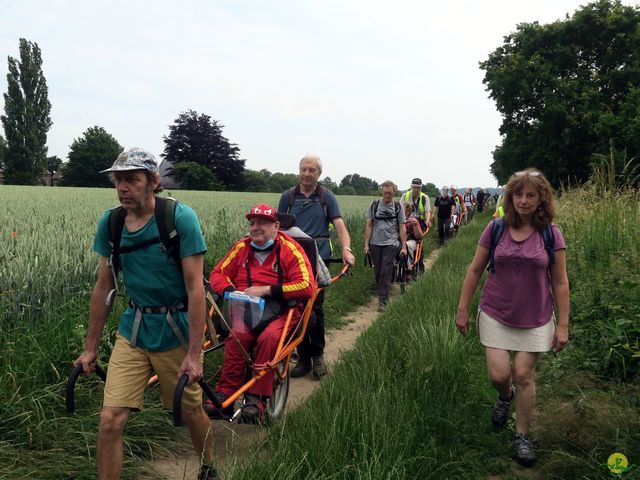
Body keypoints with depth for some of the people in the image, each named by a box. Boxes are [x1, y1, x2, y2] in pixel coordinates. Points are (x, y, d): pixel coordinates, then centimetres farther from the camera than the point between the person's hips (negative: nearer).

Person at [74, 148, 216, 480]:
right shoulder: (109, 222, -2)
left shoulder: (181, 217, -16)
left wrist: (194, 354, -19)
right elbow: (103, 286, 5)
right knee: (110, 420, -6)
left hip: (175, 332, -3)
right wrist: (90, 347, 7)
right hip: (132, 331, 3)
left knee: (191, 412, 12)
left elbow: (195, 288, -17)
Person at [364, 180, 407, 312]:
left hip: (391, 244, -2)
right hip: (375, 244, 2)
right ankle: (381, 293, 26)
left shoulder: (398, 207, 2)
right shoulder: (374, 205, 3)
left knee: (386, 272, -8)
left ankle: (383, 300, -6)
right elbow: (369, 225, 4)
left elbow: (402, 228, 3)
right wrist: (366, 244, 0)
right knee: (377, 272, 7)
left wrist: (404, 247, -1)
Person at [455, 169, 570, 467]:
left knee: (523, 375, 3)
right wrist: (462, 309, 3)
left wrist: (563, 325, -3)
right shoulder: (496, 229, -5)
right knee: (498, 375, -3)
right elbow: (475, 270, 2)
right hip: (496, 315, 1)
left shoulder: (550, 234, -6)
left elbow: (560, 282, -1)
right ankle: (506, 396, 36)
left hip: (534, 320, -1)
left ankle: (523, 436, 24)